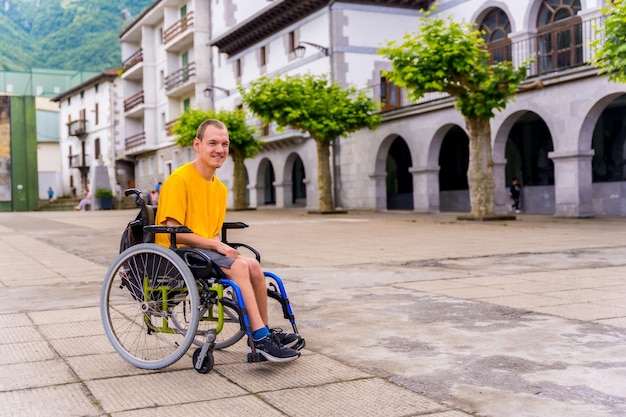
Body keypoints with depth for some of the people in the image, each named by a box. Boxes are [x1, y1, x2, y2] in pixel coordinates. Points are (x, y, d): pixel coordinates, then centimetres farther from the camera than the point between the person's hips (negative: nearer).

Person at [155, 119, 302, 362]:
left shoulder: (220, 188, 13)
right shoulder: (180, 179, -12)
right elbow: (173, 232, -17)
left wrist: (221, 247, -6)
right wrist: (215, 245, -16)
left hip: (206, 249, 8)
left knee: (252, 265, -15)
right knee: (239, 266, -25)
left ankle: (264, 332, -4)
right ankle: (261, 339, -21)